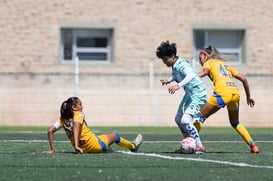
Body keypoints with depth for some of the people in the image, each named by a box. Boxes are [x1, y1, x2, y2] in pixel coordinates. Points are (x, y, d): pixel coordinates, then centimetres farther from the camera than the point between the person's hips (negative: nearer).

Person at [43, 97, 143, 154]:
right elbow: (76, 127, -34)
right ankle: (133, 146, 43)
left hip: (83, 149, 6)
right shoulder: (78, 115, -15)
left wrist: (52, 149, -3)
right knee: (115, 136, 21)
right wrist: (77, 146, -43)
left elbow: (50, 131, -5)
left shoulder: (63, 119, 2)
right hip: (96, 145, -6)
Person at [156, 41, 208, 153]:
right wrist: (169, 80, 10)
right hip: (189, 94, 11)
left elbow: (191, 75, -44)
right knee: (178, 119, 19)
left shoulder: (181, 64, -24)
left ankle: (200, 147, -21)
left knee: (185, 120, -24)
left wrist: (179, 86, -55)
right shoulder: (174, 66, 5)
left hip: (198, 95, -11)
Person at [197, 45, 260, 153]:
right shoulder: (225, 64, 32)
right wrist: (248, 96, 32)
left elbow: (204, 71, -10)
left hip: (223, 92, -6)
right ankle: (253, 146, 17)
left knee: (201, 116, 4)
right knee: (235, 123, 25)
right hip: (235, 92, 6)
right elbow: (243, 79, 28)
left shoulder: (208, 63, 16)